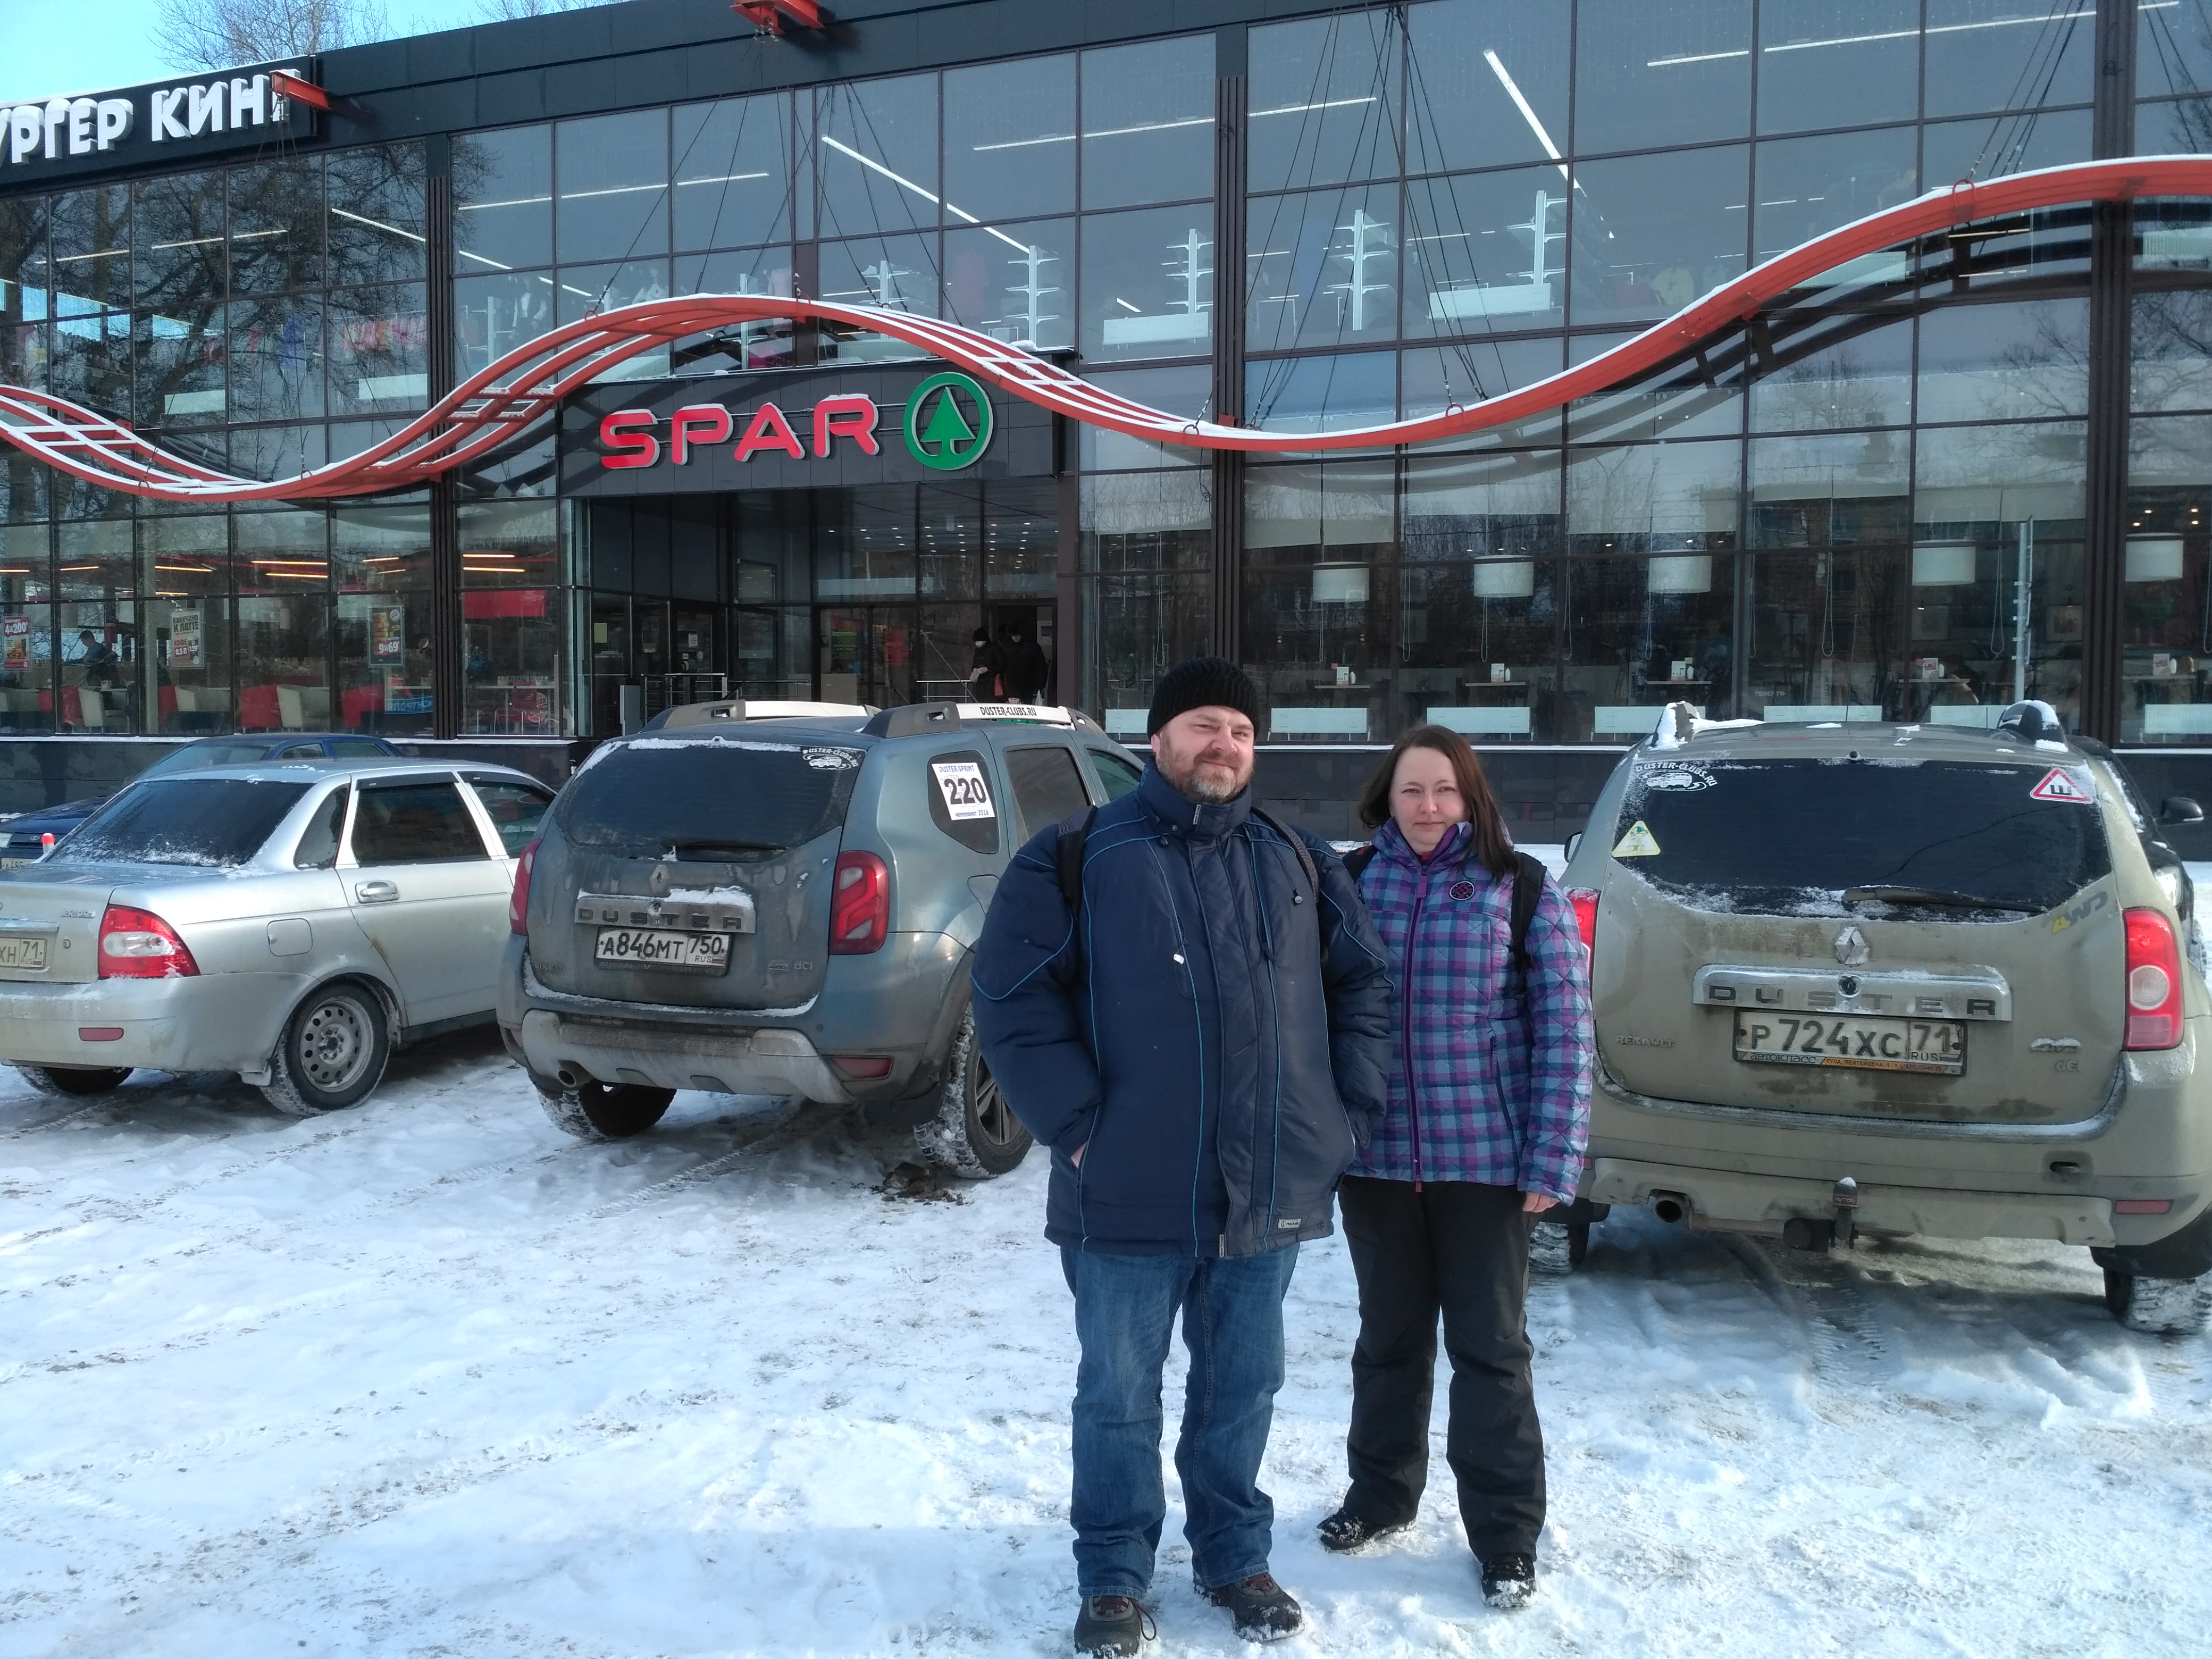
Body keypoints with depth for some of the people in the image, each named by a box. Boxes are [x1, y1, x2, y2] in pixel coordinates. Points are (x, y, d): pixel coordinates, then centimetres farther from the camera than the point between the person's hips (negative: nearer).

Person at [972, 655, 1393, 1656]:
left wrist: (1348, 1113, 6)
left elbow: (1362, 988, 16)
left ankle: (1234, 1558, 35)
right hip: (1128, 1191, -3)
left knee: (1241, 1391, 16)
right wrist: (1075, 1123, -13)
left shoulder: (1300, 864, 10)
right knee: (1118, 1395, 8)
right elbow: (1013, 997, -8)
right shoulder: (1077, 858, -4)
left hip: (1269, 1190, 4)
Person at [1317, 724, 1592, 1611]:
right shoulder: (1350, 884, 2)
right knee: (1389, 1336, 18)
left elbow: (1563, 1029, -7)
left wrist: (1553, 1161, -11)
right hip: (1375, 1155, 3)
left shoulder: (1522, 889, -5)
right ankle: (1380, 1492, 36)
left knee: (1488, 1345, 8)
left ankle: (1507, 1535, 21)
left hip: (1486, 1158, -2)